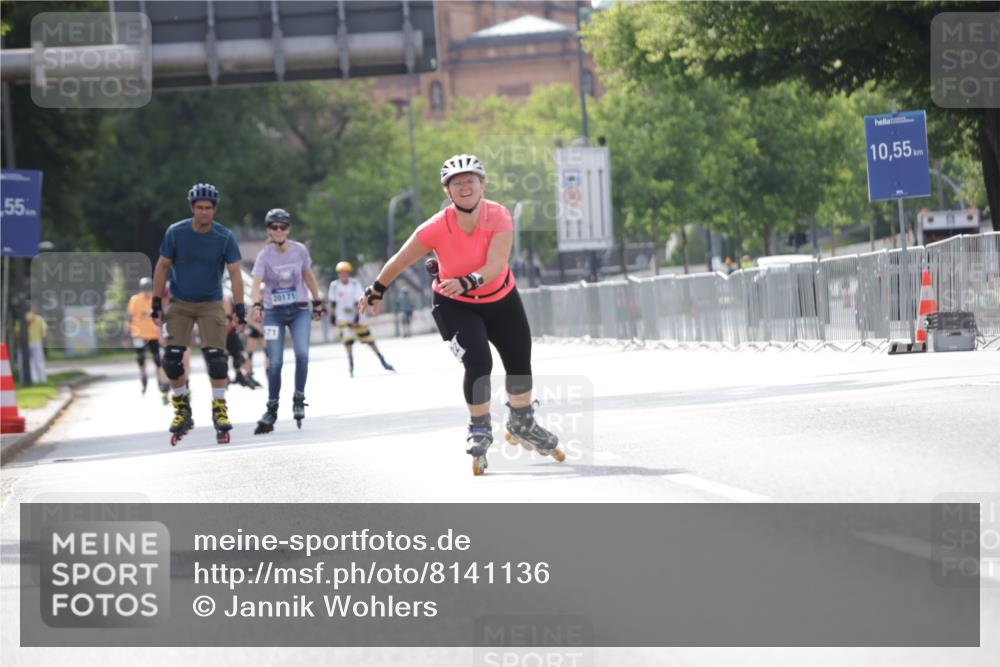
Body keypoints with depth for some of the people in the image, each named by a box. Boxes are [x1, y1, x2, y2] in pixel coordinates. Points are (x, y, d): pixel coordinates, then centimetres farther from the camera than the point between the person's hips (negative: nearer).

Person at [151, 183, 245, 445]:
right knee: (171, 358, -8)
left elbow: (235, 273, -10)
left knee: (215, 356, -13)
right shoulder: (175, 233, -11)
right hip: (180, 303, 1)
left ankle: (219, 409, -3)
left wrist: (240, 309, -17)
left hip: (211, 304, -1)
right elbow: (162, 267, -2)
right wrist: (156, 303, -4)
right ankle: (182, 409, 8)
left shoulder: (225, 237, -12)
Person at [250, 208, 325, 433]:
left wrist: (317, 302, 16)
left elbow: (309, 276, 11)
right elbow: (256, 283, -26)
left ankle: (299, 400, -3)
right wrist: (257, 305, -44)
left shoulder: (299, 250, -4)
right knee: (274, 363, -4)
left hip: (300, 310, 1)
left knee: (302, 354, -19)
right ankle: (272, 410, 7)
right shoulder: (264, 256, -12)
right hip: (273, 313, -1)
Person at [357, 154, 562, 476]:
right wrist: (376, 291, -2)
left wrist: (468, 282, -51)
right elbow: (400, 261, -13)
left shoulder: (498, 217, -24)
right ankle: (479, 431, 1)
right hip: (455, 307, -3)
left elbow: (496, 265, -34)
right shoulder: (437, 228, -27)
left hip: (501, 301, 3)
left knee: (520, 364, 13)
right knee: (478, 364, -22)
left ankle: (522, 425, 41)